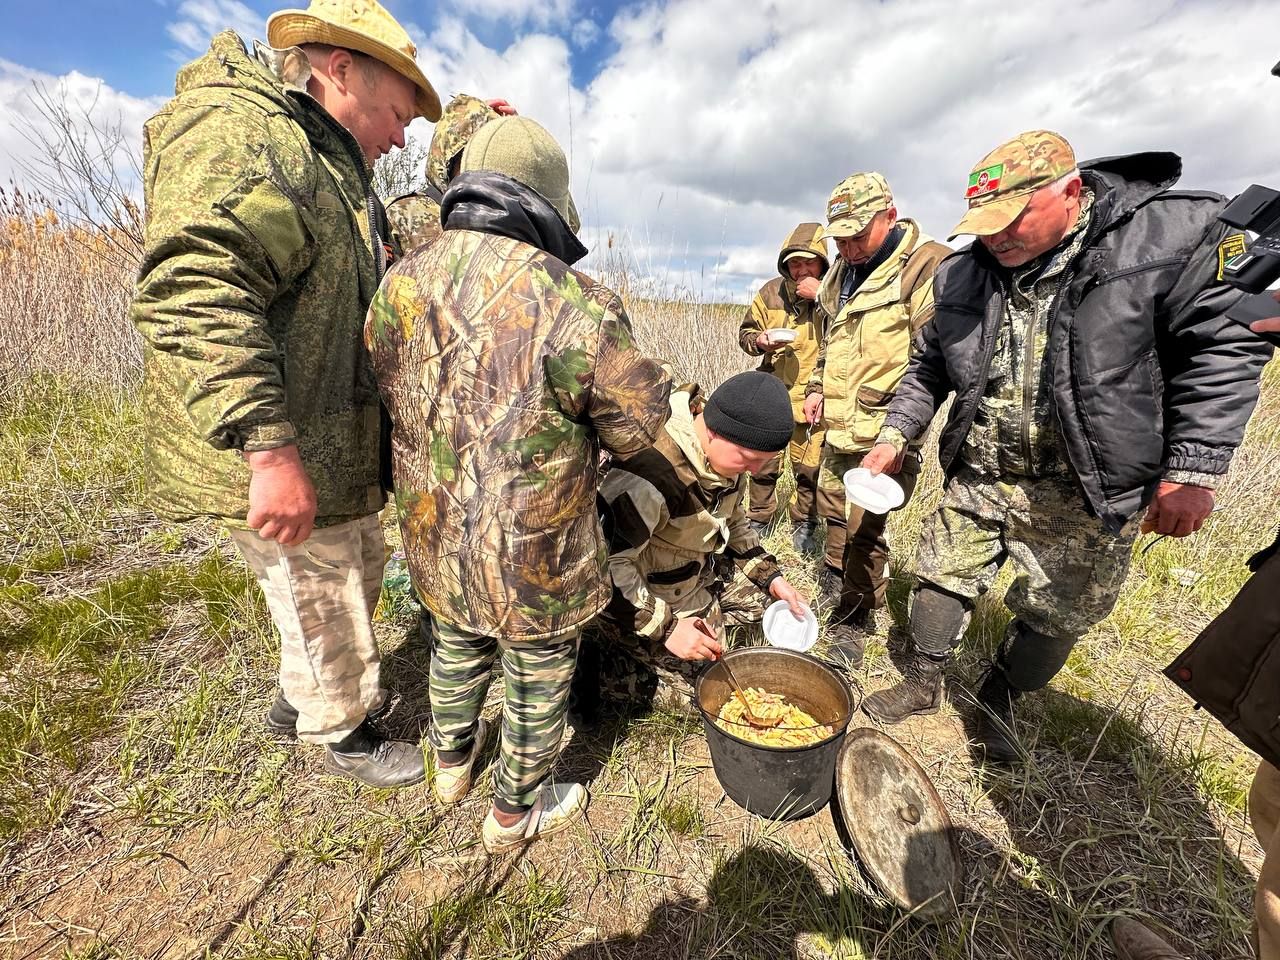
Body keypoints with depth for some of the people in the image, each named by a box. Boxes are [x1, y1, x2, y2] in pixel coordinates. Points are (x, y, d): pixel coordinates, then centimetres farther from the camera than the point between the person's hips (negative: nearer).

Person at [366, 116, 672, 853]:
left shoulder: (400, 282, -2)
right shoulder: (570, 298, -21)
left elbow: (385, 395, 8)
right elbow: (639, 419, -14)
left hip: (435, 534, 6)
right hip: (535, 546, -5)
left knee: (458, 645, 30)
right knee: (539, 673, 18)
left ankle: (454, 760, 55)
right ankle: (518, 810, 42)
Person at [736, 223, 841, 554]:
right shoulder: (771, 292, 5)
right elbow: (746, 332, 14)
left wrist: (822, 297, -20)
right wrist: (760, 340, -8)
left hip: (814, 396, -2)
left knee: (810, 466, 3)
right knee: (763, 462, 8)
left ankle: (805, 524, 24)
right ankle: (758, 519, 27)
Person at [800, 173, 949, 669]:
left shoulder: (927, 267, -9)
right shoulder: (844, 271, 15)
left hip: (884, 433, -8)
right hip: (839, 425, 8)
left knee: (864, 528, -5)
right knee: (834, 504, 19)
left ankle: (851, 623, 13)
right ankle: (837, 580, 42)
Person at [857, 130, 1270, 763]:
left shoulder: (1172, 232, -8)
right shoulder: (963, 273, 2)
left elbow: (1221, 352, -6)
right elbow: (930, 367, 10)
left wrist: (1193, 471, -12)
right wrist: (895, 436, 0)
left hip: (1084, 495, -2)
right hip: (977, 478, 3)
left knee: (1055, 616, 12)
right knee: (941, 581, 10)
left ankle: (997, 701, 38)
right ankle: (922, 686, 32)